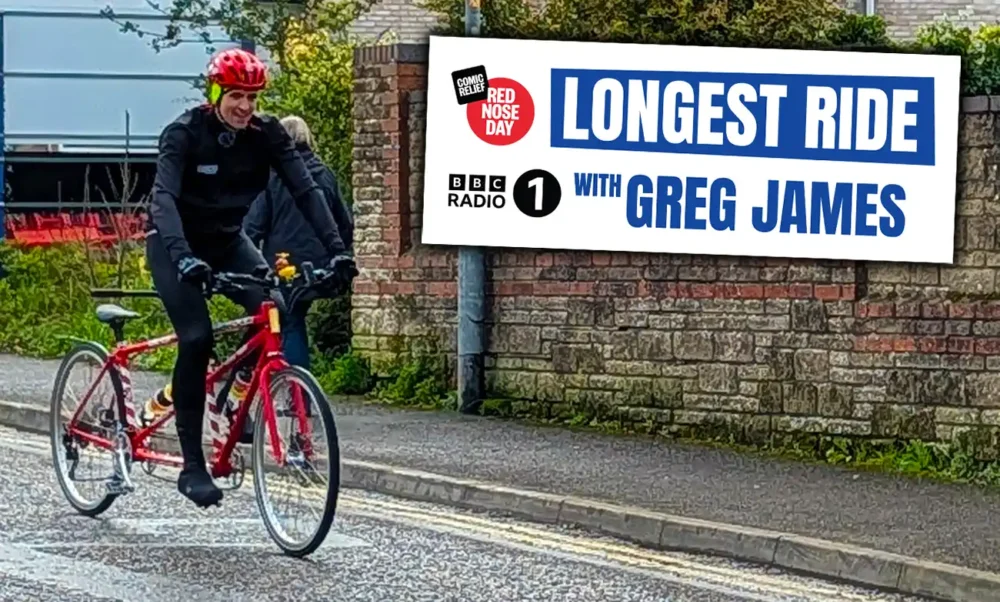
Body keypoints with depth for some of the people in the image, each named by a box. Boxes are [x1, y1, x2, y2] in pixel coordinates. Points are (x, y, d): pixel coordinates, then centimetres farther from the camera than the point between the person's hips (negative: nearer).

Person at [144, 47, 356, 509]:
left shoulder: (266, 134, -11)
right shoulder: (184, 133, -23)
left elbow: (305, 189, -17)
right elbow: (165, 196, -36)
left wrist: (335, 247, -30)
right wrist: (182, 256, -52)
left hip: (226, 239, 4)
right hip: (175, 242, -4)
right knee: (196, 337, -22)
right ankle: (191, 467, -18)